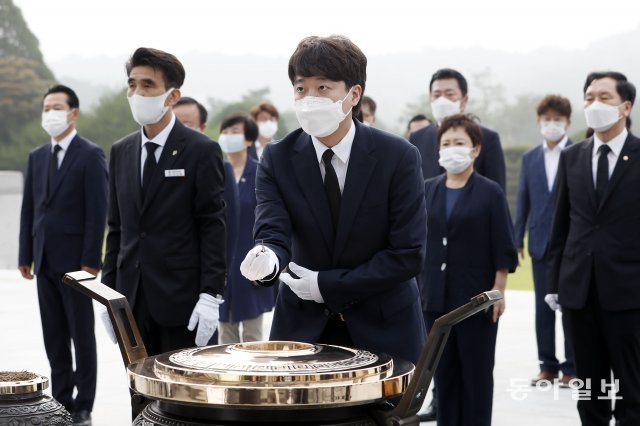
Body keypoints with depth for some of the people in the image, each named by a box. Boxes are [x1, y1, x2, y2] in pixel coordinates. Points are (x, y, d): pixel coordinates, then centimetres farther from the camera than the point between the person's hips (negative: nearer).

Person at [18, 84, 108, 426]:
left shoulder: (91, 155, -6)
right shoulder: (36, 157, 13)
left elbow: (97, 211, -11)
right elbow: (29, 209, 14)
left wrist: (91, 260, -15)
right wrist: (25, 256, 8)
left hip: (75, 260, -6)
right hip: (45, 261, 6)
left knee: (81, 336, 2)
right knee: (54, 337, 10)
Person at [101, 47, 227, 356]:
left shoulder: (201, 151, -5)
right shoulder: (121, 151, 12)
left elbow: (213, 228, -8)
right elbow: (116, 227, 15)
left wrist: (210, 296, -15)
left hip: (182, 298, -5)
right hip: (132, 300, 5)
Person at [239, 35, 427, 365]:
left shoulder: (398, 157, -12)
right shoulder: (278, 159, -5)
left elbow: (408, 254, -14)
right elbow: (273, 231, -17)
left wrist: (326, 285, -16)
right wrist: (267, 258, -41)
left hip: (383, 326, -1)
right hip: (304, 325, 2)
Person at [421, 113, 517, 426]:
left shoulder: (490, 192, -4)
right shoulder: (427, 190, 7)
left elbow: (503, 248, -5)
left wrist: (498, 292, -10)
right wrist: (419, 286, 6)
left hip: (477, 298, -3)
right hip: (435, 297, 4)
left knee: (477, 373, 6)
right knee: (443, 372, 9)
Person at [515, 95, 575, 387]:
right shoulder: (530, 158, 11)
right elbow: (523, 200, 10)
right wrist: (517, 239, 5)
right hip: (541, 243, 4)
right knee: (543, 307, 8)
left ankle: (572, 368, 9)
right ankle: (548, 366, 15)